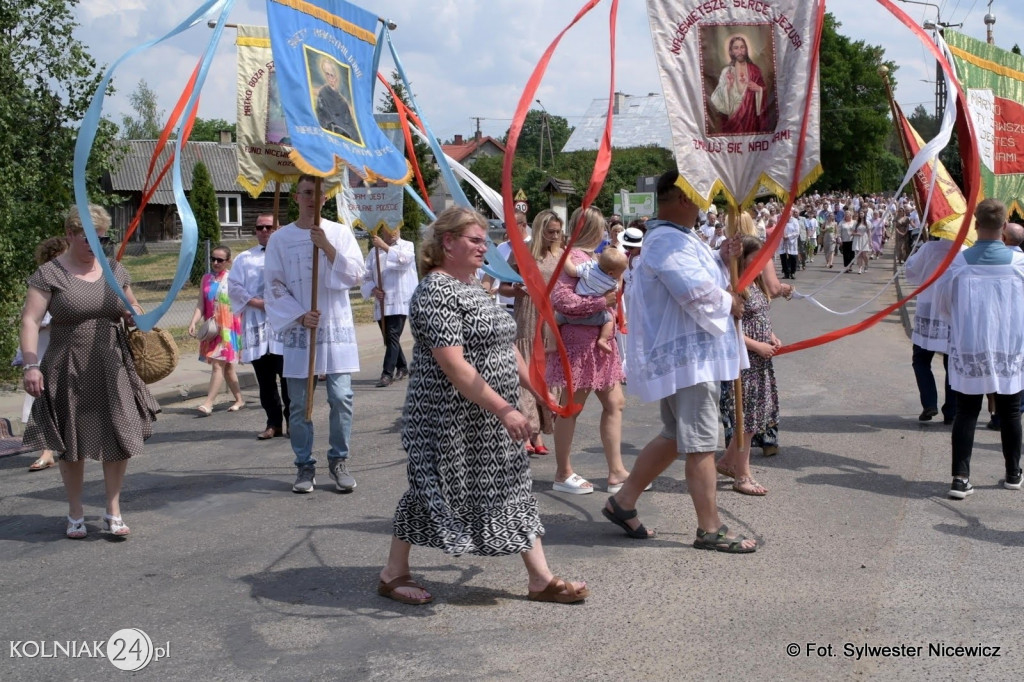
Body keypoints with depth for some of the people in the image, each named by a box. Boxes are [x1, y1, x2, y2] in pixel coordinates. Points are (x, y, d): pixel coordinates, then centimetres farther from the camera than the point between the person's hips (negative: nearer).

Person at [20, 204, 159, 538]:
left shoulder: (114, 270, 9)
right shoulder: (49, 274, -4)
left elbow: (132, 308, 23)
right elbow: (30, 321, -8)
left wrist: (134, 315, -1)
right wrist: (31, 365, -19)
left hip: (112, 371, 3)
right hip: (69, 373, -3)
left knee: (119, 439, 0)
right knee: (72, 444, 7)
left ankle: (113, 512, 15)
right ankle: (75, 514, 23)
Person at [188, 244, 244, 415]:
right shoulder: (206, 279, 10)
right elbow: (201, 304, 6)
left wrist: (243, 329, -3)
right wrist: (193, 322, -9)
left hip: (229, 329, -5)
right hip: (211, 329, 5)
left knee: (218, 364, -12)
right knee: (226, 366, 12)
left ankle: (208, 402, -15)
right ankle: (239, 399, 24)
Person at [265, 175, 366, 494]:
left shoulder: (340, 233, 4)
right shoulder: (280, 238, 4)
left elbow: (356, 276, -3)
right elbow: (275, 287, 3)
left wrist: (328, 247, -14)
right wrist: (299, 315, -10)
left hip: (337, 327, 0)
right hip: (299, 329, 0)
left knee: (341, 398, -4)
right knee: (300, 403, 3)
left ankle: (339, 461, 10)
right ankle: (305, 465, 13)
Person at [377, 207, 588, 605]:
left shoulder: (473, 288, 14)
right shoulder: (436, 293, -18)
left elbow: (504, 348, 20)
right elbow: (454, 366, -25)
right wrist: (504, 410, -25)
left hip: (490, 421, 9)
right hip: (449, 420, -9)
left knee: (515, 490, 9)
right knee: (432, 489, 3)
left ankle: (541, 580, 14)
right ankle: (393, 575, 21)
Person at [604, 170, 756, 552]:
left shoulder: (668, 238, 18)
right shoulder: (669, 242, -18)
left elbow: (696, 275, 26)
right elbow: (699, 294, -26)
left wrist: (720, 259, 9)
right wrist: (730, 303, -8)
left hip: (681, 356, 11)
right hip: (689, 358, -11)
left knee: (675, 436, 18)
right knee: (701, 444, -4)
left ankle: (623, 502, 24)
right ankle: (710, 529, 3)